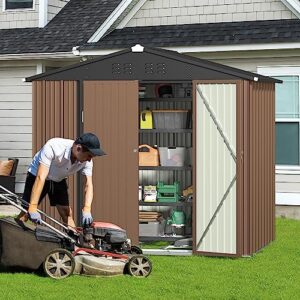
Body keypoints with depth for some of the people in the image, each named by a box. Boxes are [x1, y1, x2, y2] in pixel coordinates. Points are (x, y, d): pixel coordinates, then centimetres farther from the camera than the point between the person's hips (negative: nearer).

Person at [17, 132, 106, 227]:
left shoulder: (86, 161, -23)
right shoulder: (53, 147, -39)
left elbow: (88, 185, -25)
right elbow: (41, 177, -42)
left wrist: (86, 210, -43)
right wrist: (32, 208, -47)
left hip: (59, 180, 5)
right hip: (36, 176, -4)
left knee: (67, 213, -1)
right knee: (26, 212, -11)